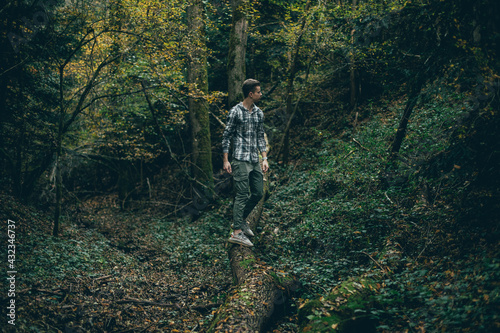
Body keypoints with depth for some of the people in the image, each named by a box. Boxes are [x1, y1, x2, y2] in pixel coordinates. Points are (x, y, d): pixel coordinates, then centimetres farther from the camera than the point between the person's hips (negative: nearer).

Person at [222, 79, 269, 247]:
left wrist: (264, 158, 9)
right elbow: (226, 136, -4)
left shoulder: (259, 113, 12)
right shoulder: (235, 112, -7)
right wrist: (225, 160, -7)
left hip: (255, 160, 7)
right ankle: (237, 232, -3)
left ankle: (241, 220, 28)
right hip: (241, 159, -7)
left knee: (258, 193, 9)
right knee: (242, 195, -7)